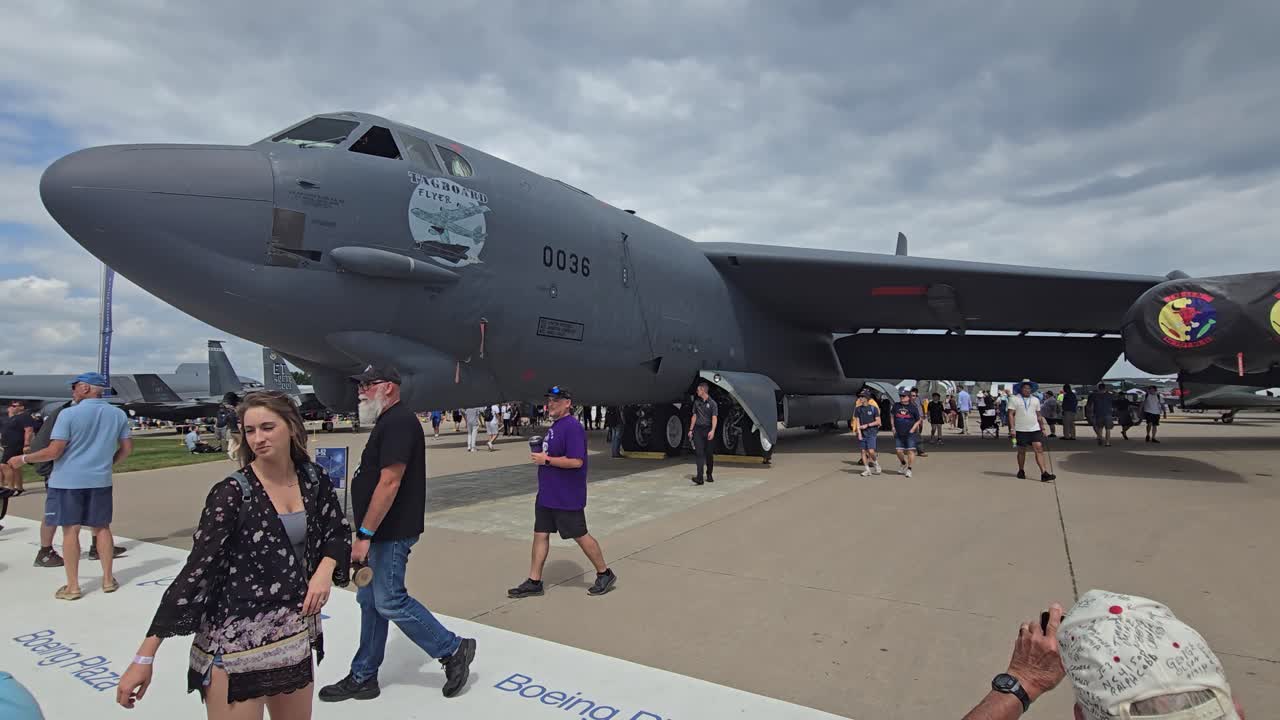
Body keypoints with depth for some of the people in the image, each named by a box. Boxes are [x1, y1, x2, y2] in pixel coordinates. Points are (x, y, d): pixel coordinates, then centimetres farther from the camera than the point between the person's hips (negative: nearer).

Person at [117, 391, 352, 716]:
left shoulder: (314, 479, -2)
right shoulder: (232, 493, -14)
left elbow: (339, 532, 11)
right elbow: (196, 569, -16)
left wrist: (325, 569, -9)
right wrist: (145, 656, -16)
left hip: (296, 633, 5)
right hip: (237, 638, -5)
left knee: (296, 715, 20)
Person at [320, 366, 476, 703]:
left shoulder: (398, 422, -19)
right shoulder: (388, 421, 14)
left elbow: (389, 482, -25)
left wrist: (364, 534, -22)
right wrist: (367, 534, 21)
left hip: (390, 533, -10)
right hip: (382, 534, 10)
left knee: (390, 602, -4)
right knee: (370, 601, 15)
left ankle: (454, 650, 9)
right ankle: (363, 678, 27)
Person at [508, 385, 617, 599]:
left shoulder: (572, 427, -19)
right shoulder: (555, 425, 12)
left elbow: (576, 461, -26)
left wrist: (546, 459, -21)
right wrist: (540, 454, 7)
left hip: (567, 498, -9)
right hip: (546, 494, 9)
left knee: (580, 536, 3)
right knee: (540, 535, 10)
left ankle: (605, 574, 21)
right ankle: (534, 582, 19)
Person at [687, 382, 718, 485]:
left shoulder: (712, 403, -4)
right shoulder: (697, 402, 10)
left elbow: (714, 418, -12)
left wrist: (712, 431, -25)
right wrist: (691, 429, 12)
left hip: (708, 430, -2)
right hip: (698, 429, 2)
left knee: (709, 454, 7)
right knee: (699, 453, -9)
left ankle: (709, 475, 24)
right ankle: (699, 477, -17)